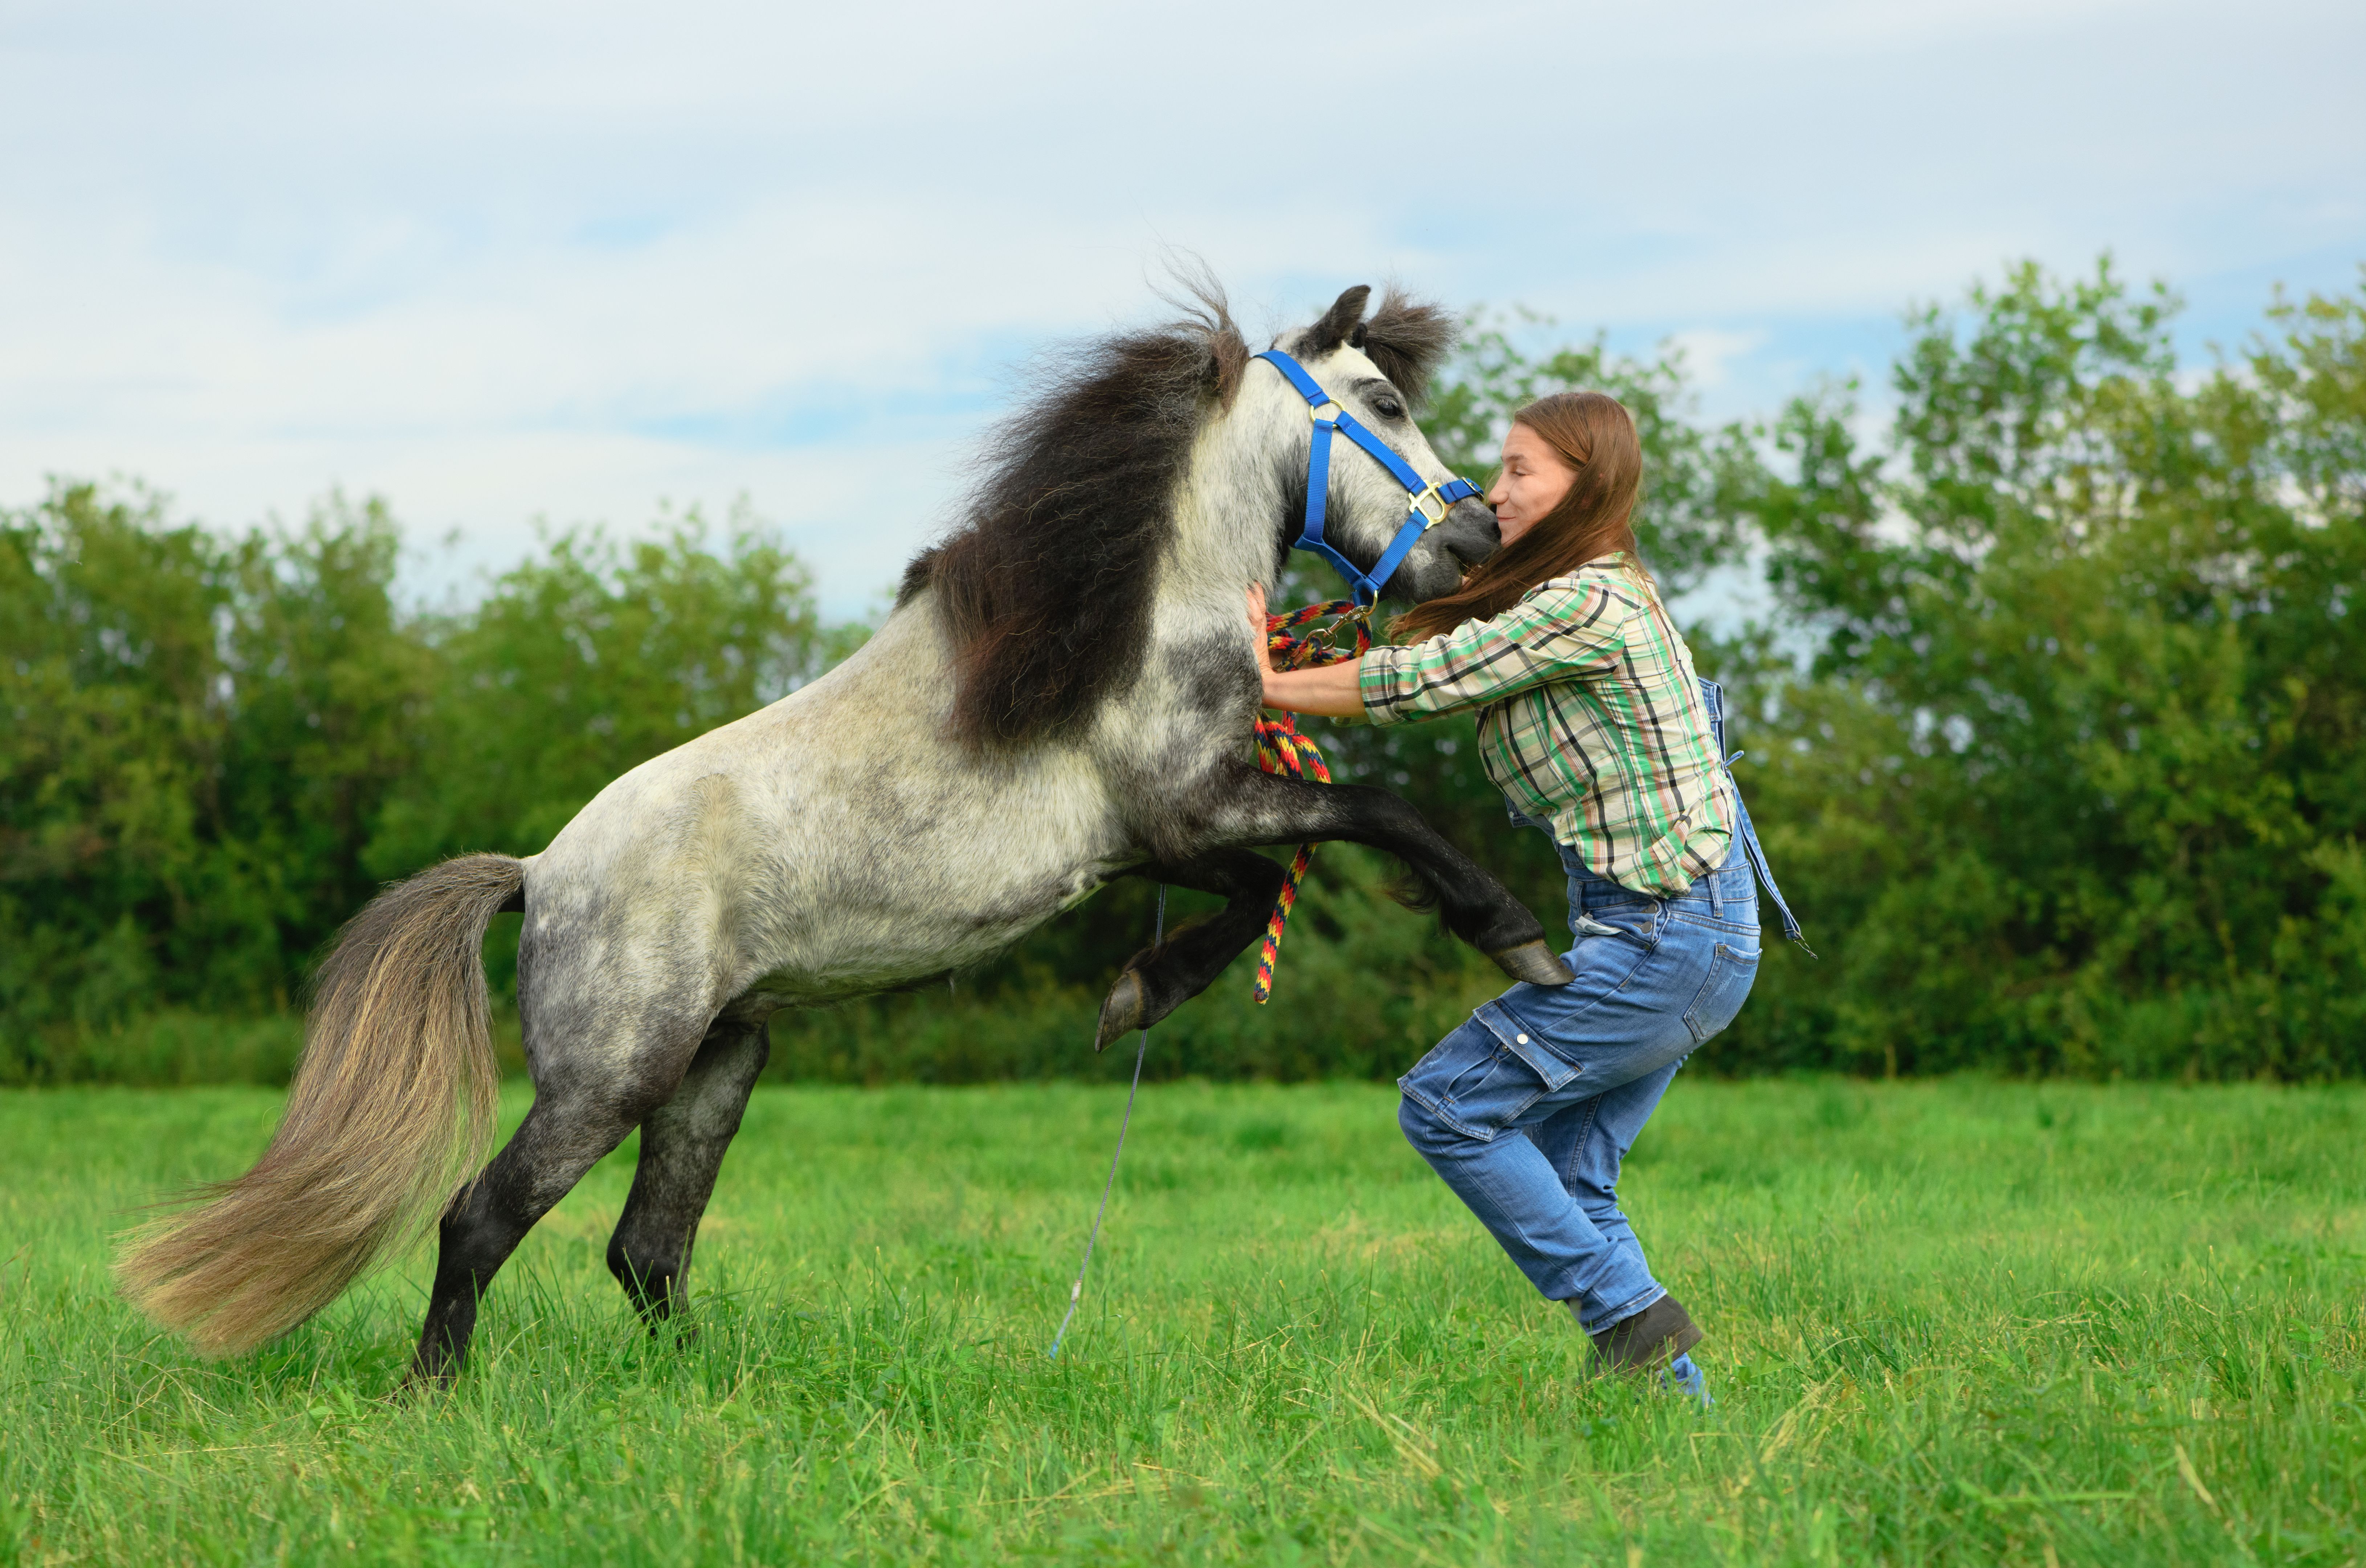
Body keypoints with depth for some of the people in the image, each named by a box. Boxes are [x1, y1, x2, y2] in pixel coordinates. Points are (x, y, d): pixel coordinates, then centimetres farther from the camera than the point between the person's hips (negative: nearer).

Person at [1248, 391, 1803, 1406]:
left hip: (1663, 941, -10)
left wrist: (1267, 685, -3)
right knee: (1568, 1177, 13)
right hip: (1693, 933, 10)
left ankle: (1632, 1319, -2)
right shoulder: (1601, 591, 14)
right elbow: (1443, 664, 15)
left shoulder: (1586, 607, -18)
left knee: (1446, 1108, -5)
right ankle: (1674, 1390, 13)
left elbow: (1423, 683, -15)